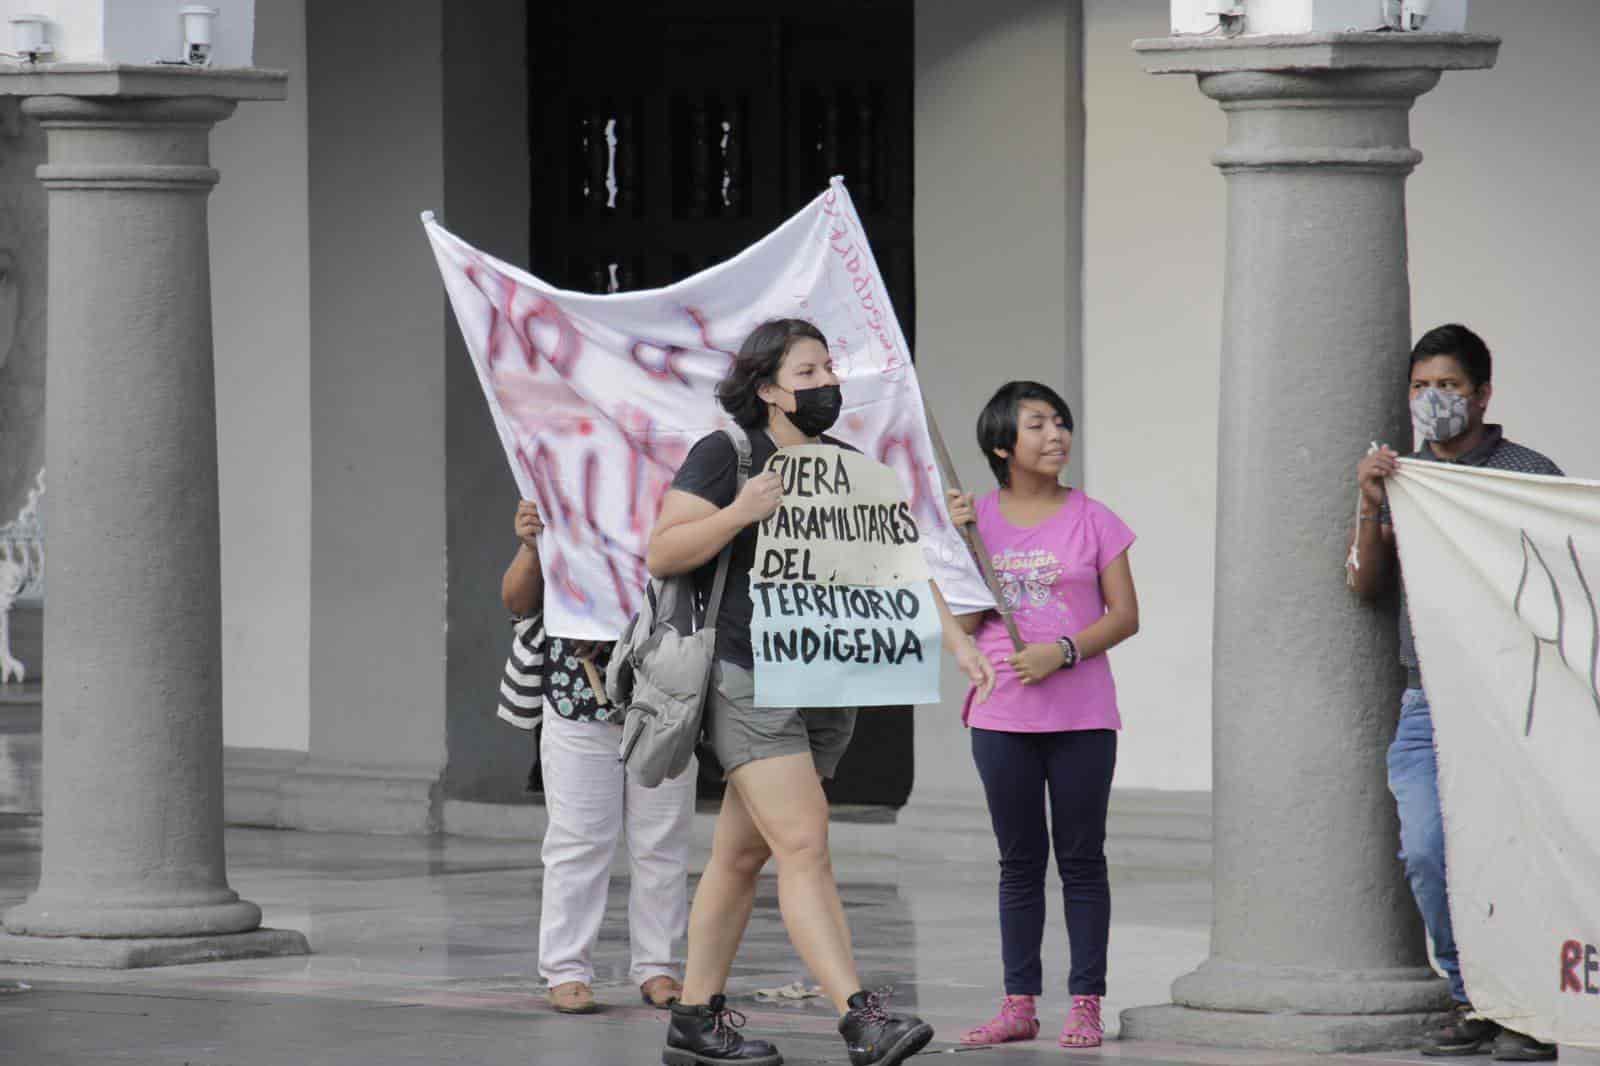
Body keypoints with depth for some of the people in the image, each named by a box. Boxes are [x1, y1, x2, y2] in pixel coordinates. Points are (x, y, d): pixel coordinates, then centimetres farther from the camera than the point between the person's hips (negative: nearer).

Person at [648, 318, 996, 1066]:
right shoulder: (725, 456, -6)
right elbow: (662, 555, -10)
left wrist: (956, 639, -5)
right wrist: (738, 513, -24)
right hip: (749, 684, -6)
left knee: (741, 855, 12)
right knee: (805, 847, -16)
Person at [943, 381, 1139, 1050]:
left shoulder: (1092, 521, 0)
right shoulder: (979, 519, 5)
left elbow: (1125, 615, -1)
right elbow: (964, 624, 2)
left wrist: (1064, 651, -16)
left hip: (1081, 717, -2)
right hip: (1002, 717, 2)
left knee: (1081, 859, 2)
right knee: (1019, 862, 7)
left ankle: (1086, 1003, 5)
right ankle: (1019, 1003, 11)